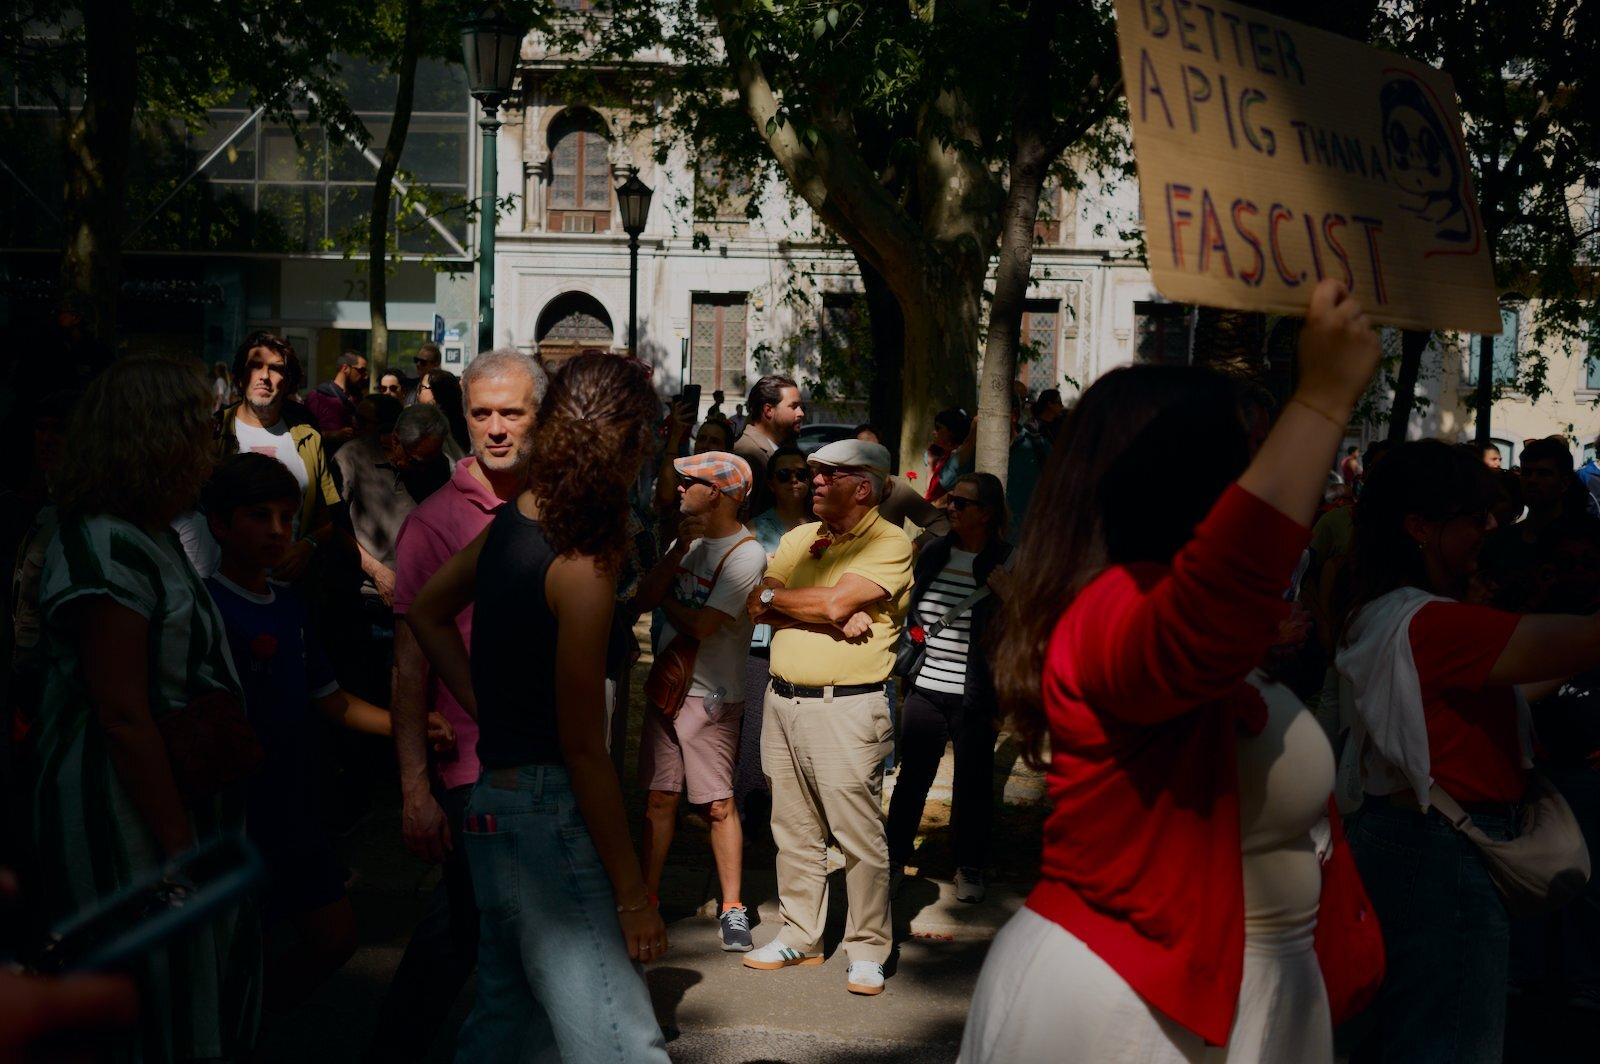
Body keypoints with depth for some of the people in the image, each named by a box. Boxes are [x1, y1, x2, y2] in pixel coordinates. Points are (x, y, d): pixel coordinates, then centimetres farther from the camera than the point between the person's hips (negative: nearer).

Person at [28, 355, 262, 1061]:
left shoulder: (153, 538, 13)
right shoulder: (108, 550, -19)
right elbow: (124, 719, -23)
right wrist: (180, 849, -21)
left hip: (178, 801, 10)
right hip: (129, 821, -10)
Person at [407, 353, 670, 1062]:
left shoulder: (509, 524, 6)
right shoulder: (583, 566, -18)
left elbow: (425, 612, 24)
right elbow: (582, 746, -18)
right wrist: (631, 893, -12)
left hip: (496, 802, 10)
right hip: (550, 817, -10)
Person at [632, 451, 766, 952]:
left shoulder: (745, 555, -13)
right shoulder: (689, 539, 11)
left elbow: (700, 626, -19)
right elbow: (643, 598, 0)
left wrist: (666, 600, -1)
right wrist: (680, 549, -9)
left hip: (710, 695, -6)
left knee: (719, 803, -1)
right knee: (659, 799, 9)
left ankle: (732, 907, 9)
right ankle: (646, 898, 16)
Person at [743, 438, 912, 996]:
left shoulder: (889, 544, -6)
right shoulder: (796, 540, 14)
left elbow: (836, 601, -19)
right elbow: (758, 609, 3)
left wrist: (774, 596, -2)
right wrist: (834, 620, -12)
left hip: (848, 707, -6)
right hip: (783, 699, 7)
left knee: (859, 835, -2)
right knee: (794, 830, 13)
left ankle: (867, 951, 10)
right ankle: (799, 937, 26)